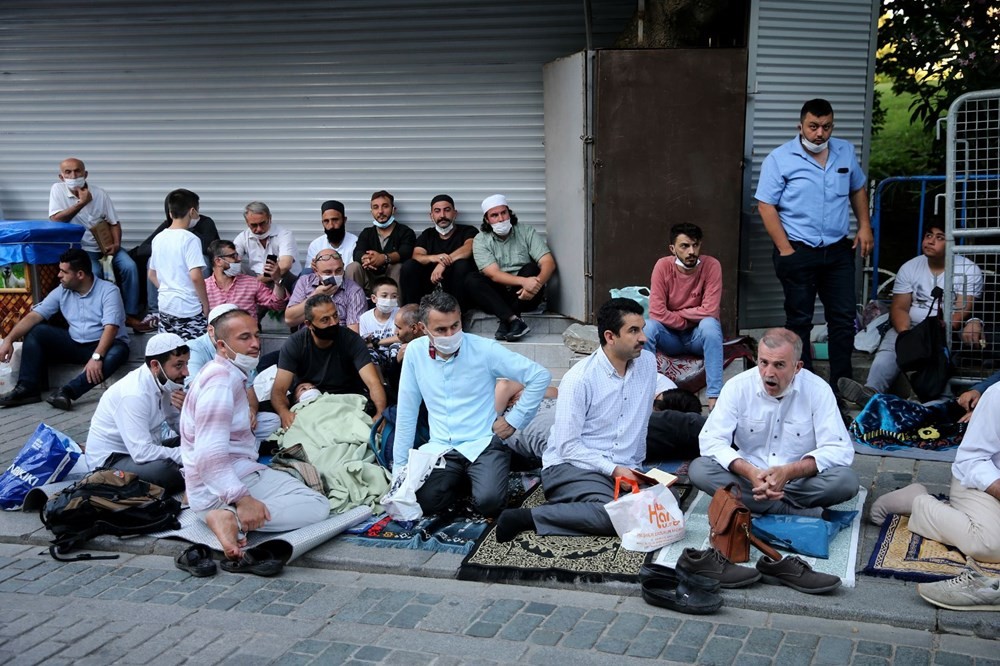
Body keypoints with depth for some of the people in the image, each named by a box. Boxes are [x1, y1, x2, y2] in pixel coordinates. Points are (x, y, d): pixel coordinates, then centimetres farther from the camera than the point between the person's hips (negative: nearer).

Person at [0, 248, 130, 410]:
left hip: (104, 345, -5)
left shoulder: (108, 291, -16)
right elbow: (34, 316, -3)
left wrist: (96, 357, -40)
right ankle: (27, 388, -18)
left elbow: (110, 328, -26)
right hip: (74, 344, 5)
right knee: (36, 332, -8)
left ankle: (67, 391, -46)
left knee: (117, 353, -38)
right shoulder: (61, 291, 1)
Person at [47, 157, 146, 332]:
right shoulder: (57, 190, -4)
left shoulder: (99, 193, 1)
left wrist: (116, 243, -14)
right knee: (94, 272, -32)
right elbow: (56, 220, -14)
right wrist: (82, 202, -17)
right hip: (79, 248, -3)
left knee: (130, 266, -20)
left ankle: (131, 315, -11)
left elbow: (114, 223, 4)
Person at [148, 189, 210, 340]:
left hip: (165, 306, 7)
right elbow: (195, 276, -20)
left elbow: (152, 275, 15)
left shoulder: (158, 238, 8)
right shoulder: (190, 239, -13)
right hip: (189, 309, -7)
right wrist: (206, 303, -10)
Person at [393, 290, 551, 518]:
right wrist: (399, 465, 6)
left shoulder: (485, 349, -9)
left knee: (488, 501, -29)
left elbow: (540, 376, -6)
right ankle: (463, 480, 10)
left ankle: (488, 473, 9)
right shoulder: (415, 351, 0)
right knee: (424, 501, -25)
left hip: (483, 445, -3)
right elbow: (406, 412, 6)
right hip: (439, 448, 3)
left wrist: (513, 419, -6)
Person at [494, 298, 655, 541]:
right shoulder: (580, 379, -13)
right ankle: (526, 518, -20)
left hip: (624, 469, 7)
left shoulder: (648, 363, 5)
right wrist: (613, 469, -21)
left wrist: (632, 468, 18)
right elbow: (568, 447, -14)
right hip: (571, 465, -6)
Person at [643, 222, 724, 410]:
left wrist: (676, 313, -14)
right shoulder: (663, 266, -13)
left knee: (709, 324, -34)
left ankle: (714, 396, -34)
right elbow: (657, 312, -19)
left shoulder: (711, 265, -15)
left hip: (700, 336, -1)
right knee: (647, 326, -29)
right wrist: (689, 321, -16)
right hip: (671, 335, 1)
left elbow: (710, 311, -21)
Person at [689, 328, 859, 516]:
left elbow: (839, 450, -15)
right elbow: (711, 441, -12)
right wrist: (750, 472, -29)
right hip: (748, 477, 2)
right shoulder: (737, 387, -8)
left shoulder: (818, 390, -10)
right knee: (698, 469, -26)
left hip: (800, 480, -1)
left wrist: (788, 472, -30)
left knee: (846, 480, -29)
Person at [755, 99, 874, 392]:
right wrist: (785, 250, -15)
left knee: (844, 317, 6)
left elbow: (858, 189, 21)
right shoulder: (780, 159, -8)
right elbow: (766, 205, -11)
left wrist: (865, 226, 9)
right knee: (799, 321, 4)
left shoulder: (846, 152, 7)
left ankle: (841, 386, 17)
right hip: (798, 252, -4)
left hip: (838, 250, 5)